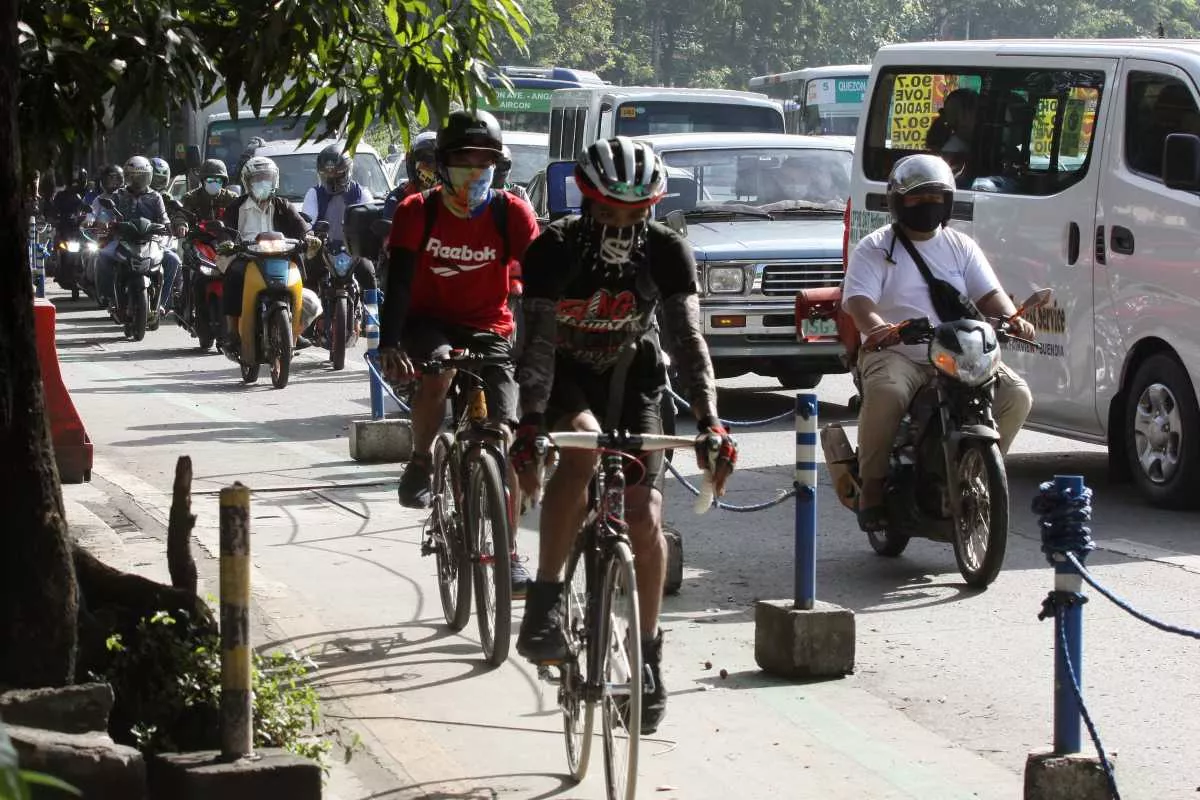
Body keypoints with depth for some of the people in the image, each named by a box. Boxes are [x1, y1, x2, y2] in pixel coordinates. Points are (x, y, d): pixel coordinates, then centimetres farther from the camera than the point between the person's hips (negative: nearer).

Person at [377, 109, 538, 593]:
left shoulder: (512, 216, -10)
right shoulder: (418, 212, -12)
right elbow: (398, 282, -20)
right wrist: (389, 345, -35)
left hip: (488, 330, 1)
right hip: (429, 322, -1)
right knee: (437, 370, -36)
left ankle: (508, 554, -5)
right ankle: (420, 464, -10)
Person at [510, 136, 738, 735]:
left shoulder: (666, 251, -18)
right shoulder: (554, 248, -23)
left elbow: (688, 338, -24)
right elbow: (538, 343, -29)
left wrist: (709, 422, -37)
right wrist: (529, 425, -42)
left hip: (631, 378, 2)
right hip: (566, 376, -2)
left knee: (645, 516, -12)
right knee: (581, 446, -36)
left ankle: (648, 651, 6)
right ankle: (545, 602, -28)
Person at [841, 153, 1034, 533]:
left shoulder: (961, 246, 16)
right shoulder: (875, 248, 4)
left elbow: (989, 294, 7)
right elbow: (858, 301, -10)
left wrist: (1012, 319, -16)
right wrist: (879, 328, -33)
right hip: (896, 354, -4)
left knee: (1016, 394, -16)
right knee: (886, 393, -37)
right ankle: (872, 488, -23)